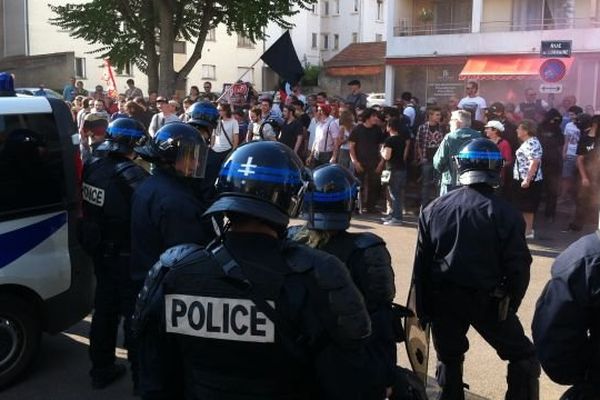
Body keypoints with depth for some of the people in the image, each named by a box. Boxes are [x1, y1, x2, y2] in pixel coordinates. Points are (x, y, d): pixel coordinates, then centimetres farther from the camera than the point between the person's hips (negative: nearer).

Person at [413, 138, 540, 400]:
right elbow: (518, 267, -9)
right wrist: (509, 306, 7)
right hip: (487, 299, -3)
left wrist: (423, 308, 11)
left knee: (449, 359, 20)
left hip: (443, 297, 4)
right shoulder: (505, 213, -10)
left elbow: (421, 263, 2)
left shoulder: (434, 209, 1)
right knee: (524, 358, 14)